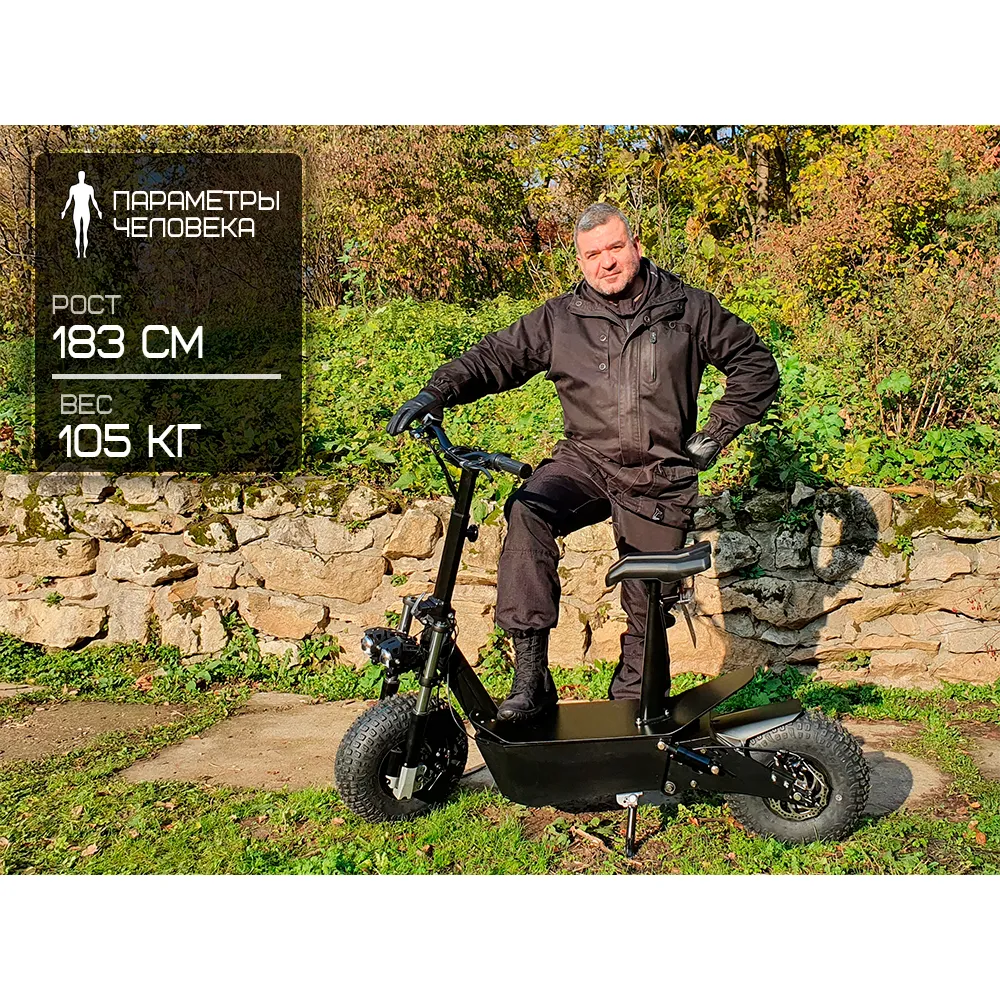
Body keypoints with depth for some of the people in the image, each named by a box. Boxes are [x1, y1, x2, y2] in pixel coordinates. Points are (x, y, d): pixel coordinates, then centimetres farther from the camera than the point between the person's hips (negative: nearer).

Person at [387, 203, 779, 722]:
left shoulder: (688, 308, 5)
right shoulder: (560, 319, 5)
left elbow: (756, 365, 12)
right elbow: (495, 356, 3)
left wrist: (716, 432, 4)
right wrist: (437, 392, -14)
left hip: (660, 477, 0)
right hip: (586, 460, 0)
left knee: (648, 612, 3)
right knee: (527, 511, -32)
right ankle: (530, 674, -29)